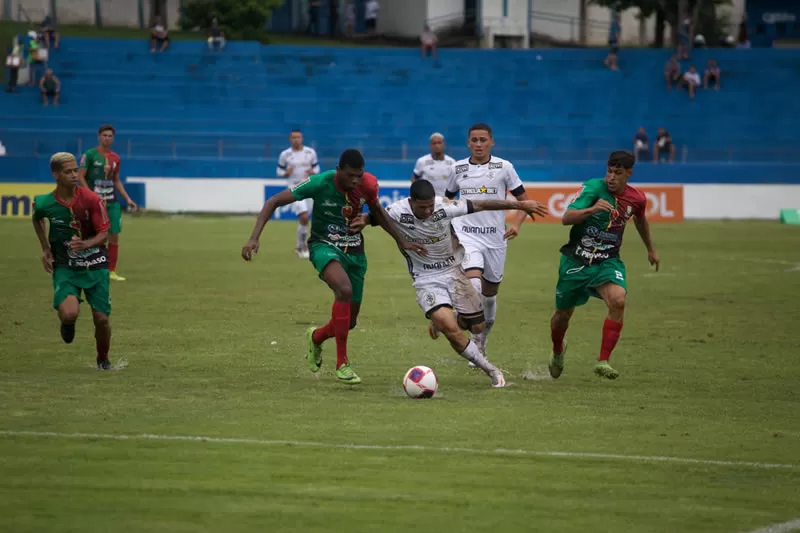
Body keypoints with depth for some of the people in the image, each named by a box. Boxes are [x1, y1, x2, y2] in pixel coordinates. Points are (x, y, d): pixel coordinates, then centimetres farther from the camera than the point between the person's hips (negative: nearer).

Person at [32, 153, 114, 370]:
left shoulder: (92, 200, -14)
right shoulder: (44, 203, -9)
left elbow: (103, 234, -11)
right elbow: (37, 219, 16)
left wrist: (85, 244, -31)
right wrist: (45, 249, 11)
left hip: (95, 265, 0)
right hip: (64, 267, 0)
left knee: (101, 318, -3)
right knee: (69, 313, -24)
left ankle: (103, 359, 27)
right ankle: (68, 324, 16)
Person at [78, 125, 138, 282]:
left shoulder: (115, 158, 12)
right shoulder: (90, 154, -4)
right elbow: (80, 176, -6)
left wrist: (127, 199, 13)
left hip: (112, 202, 5)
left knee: (114, 236, 2)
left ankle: (112, 271, 9)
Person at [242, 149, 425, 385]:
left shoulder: (368, 184, -11)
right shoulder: (319, 183, -22)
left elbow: (376, 211, 13)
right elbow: (274, 202, -17)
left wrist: (401, 241, 11)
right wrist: (254, 238, -27)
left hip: (354, 250, 5)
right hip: (324, 246, -5)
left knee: (349, 321, 7)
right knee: (344, 288, -36)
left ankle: (316, 337, 45)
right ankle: (342, 363, -26)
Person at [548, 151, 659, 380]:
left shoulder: (637, 199, -3)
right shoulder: (594, 187, -17)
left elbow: (640, 219, 23)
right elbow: (566, 218, -27)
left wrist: (651, 249, 36)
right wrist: (592, 209, -45)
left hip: (608, 261, 2)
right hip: (576, 260, -2)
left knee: (618, 301, -28)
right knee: (563, 313, 12)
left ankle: (603, 362, -21)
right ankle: (557, 351, 47)